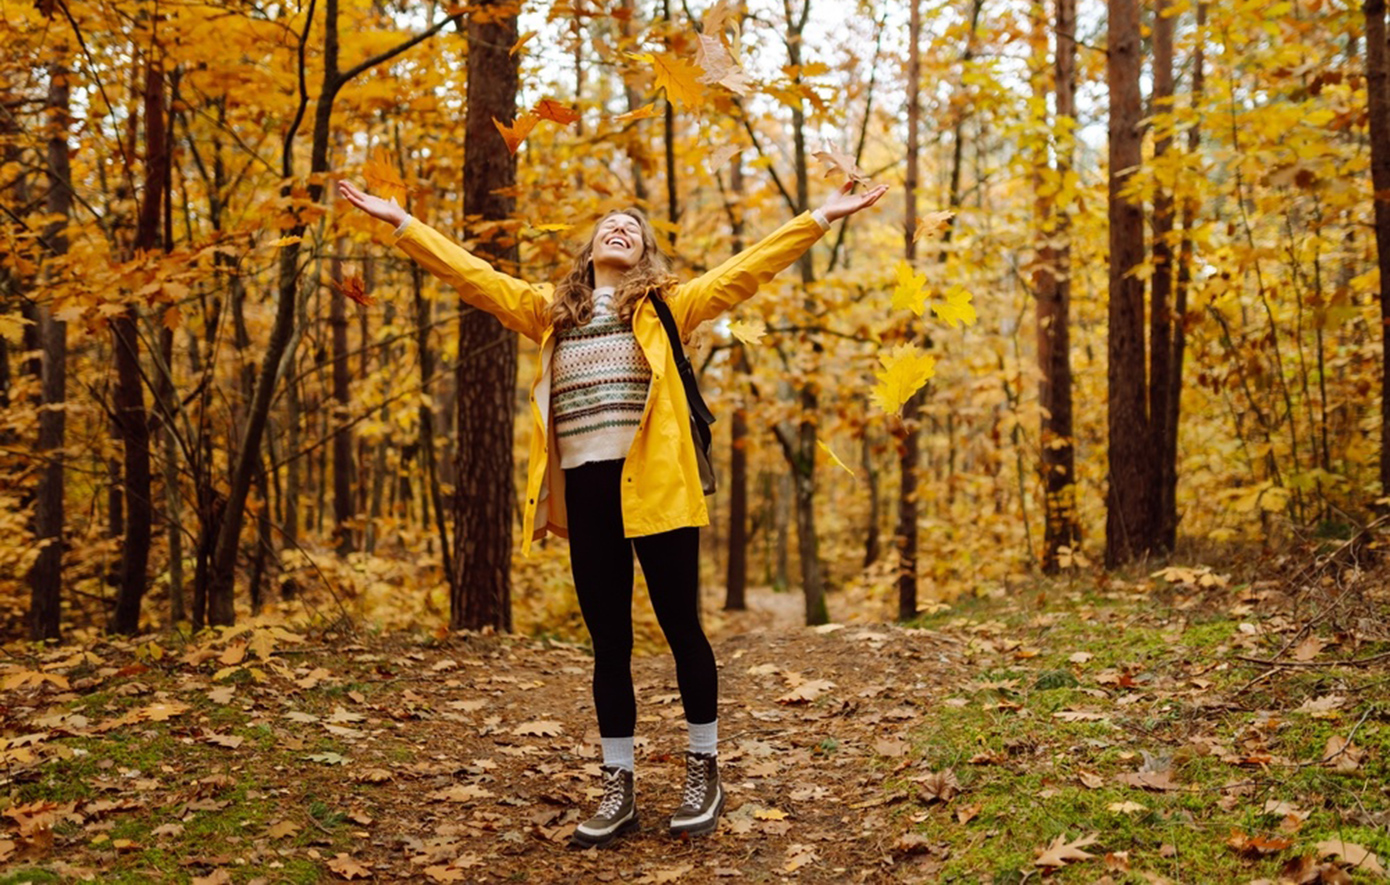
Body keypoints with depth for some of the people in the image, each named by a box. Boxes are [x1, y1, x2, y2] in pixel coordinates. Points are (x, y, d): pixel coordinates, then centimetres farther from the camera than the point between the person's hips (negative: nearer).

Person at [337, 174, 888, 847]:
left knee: (681, 628, 4)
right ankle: (618, 790, 17)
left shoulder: (666, 306, 10)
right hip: (585, 492, 3)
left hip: (654, 485, -3)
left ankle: (704, 772, 21)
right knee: (608, 642, 8)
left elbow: (748, 267, 4)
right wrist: (399, 221, 16)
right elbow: (469, 271, 18)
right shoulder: (549, 310, 18)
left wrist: (821, 218, -2)